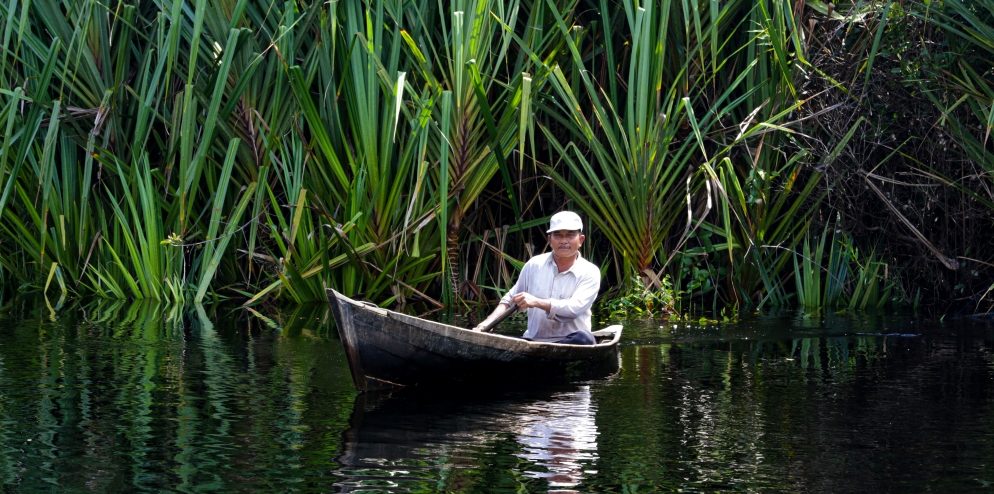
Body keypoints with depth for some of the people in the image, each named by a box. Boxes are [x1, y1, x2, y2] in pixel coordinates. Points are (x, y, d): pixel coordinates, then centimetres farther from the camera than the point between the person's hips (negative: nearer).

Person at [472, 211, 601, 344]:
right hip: (532, 341, 3)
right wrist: (489, 321, 0)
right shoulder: (534, 265, 11)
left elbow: (574, 308, -15)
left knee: (583, 338, -39)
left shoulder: (590, 273, -1)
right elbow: (510, 299, 17)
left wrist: (537, 302, -25)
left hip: (568, 343, -3)